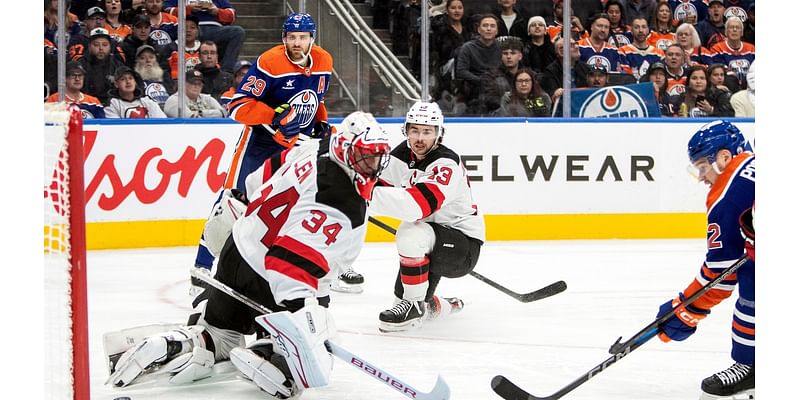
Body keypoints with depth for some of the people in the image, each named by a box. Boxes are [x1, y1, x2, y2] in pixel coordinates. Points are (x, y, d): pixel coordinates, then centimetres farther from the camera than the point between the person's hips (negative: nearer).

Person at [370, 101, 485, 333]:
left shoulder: (446, 165, -26)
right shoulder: (402, 155, 0)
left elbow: (419, 204, -42)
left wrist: (369, 194, -48)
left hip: (464, 246, -8)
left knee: (410, 235, -34)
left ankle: (414, 305, -18)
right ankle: (437, 306, 40)